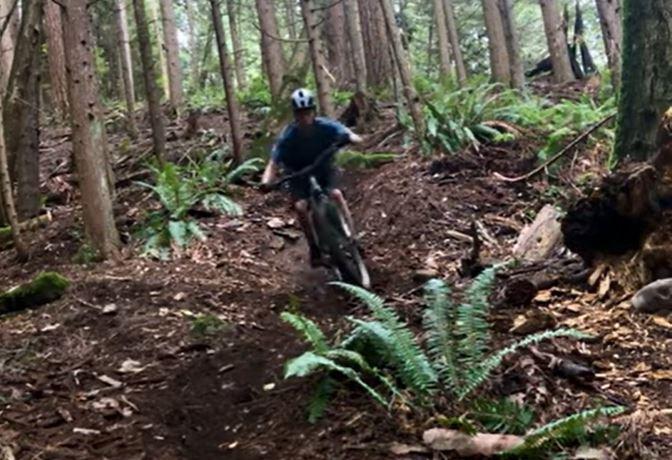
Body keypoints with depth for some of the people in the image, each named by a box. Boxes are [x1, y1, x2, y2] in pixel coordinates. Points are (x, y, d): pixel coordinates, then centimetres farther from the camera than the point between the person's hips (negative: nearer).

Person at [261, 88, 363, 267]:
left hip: (323, 170, 0)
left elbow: (355, 138, -33)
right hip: (300, 176, 0)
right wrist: (266, 182, -47)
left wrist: (349, 139, -58)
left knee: (336, 194, -29)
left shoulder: (325, 126, -24)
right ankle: (315, 249, -7)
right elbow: (273, 164, -26)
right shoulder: (287, 136, -24)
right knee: (300, 206, -25)